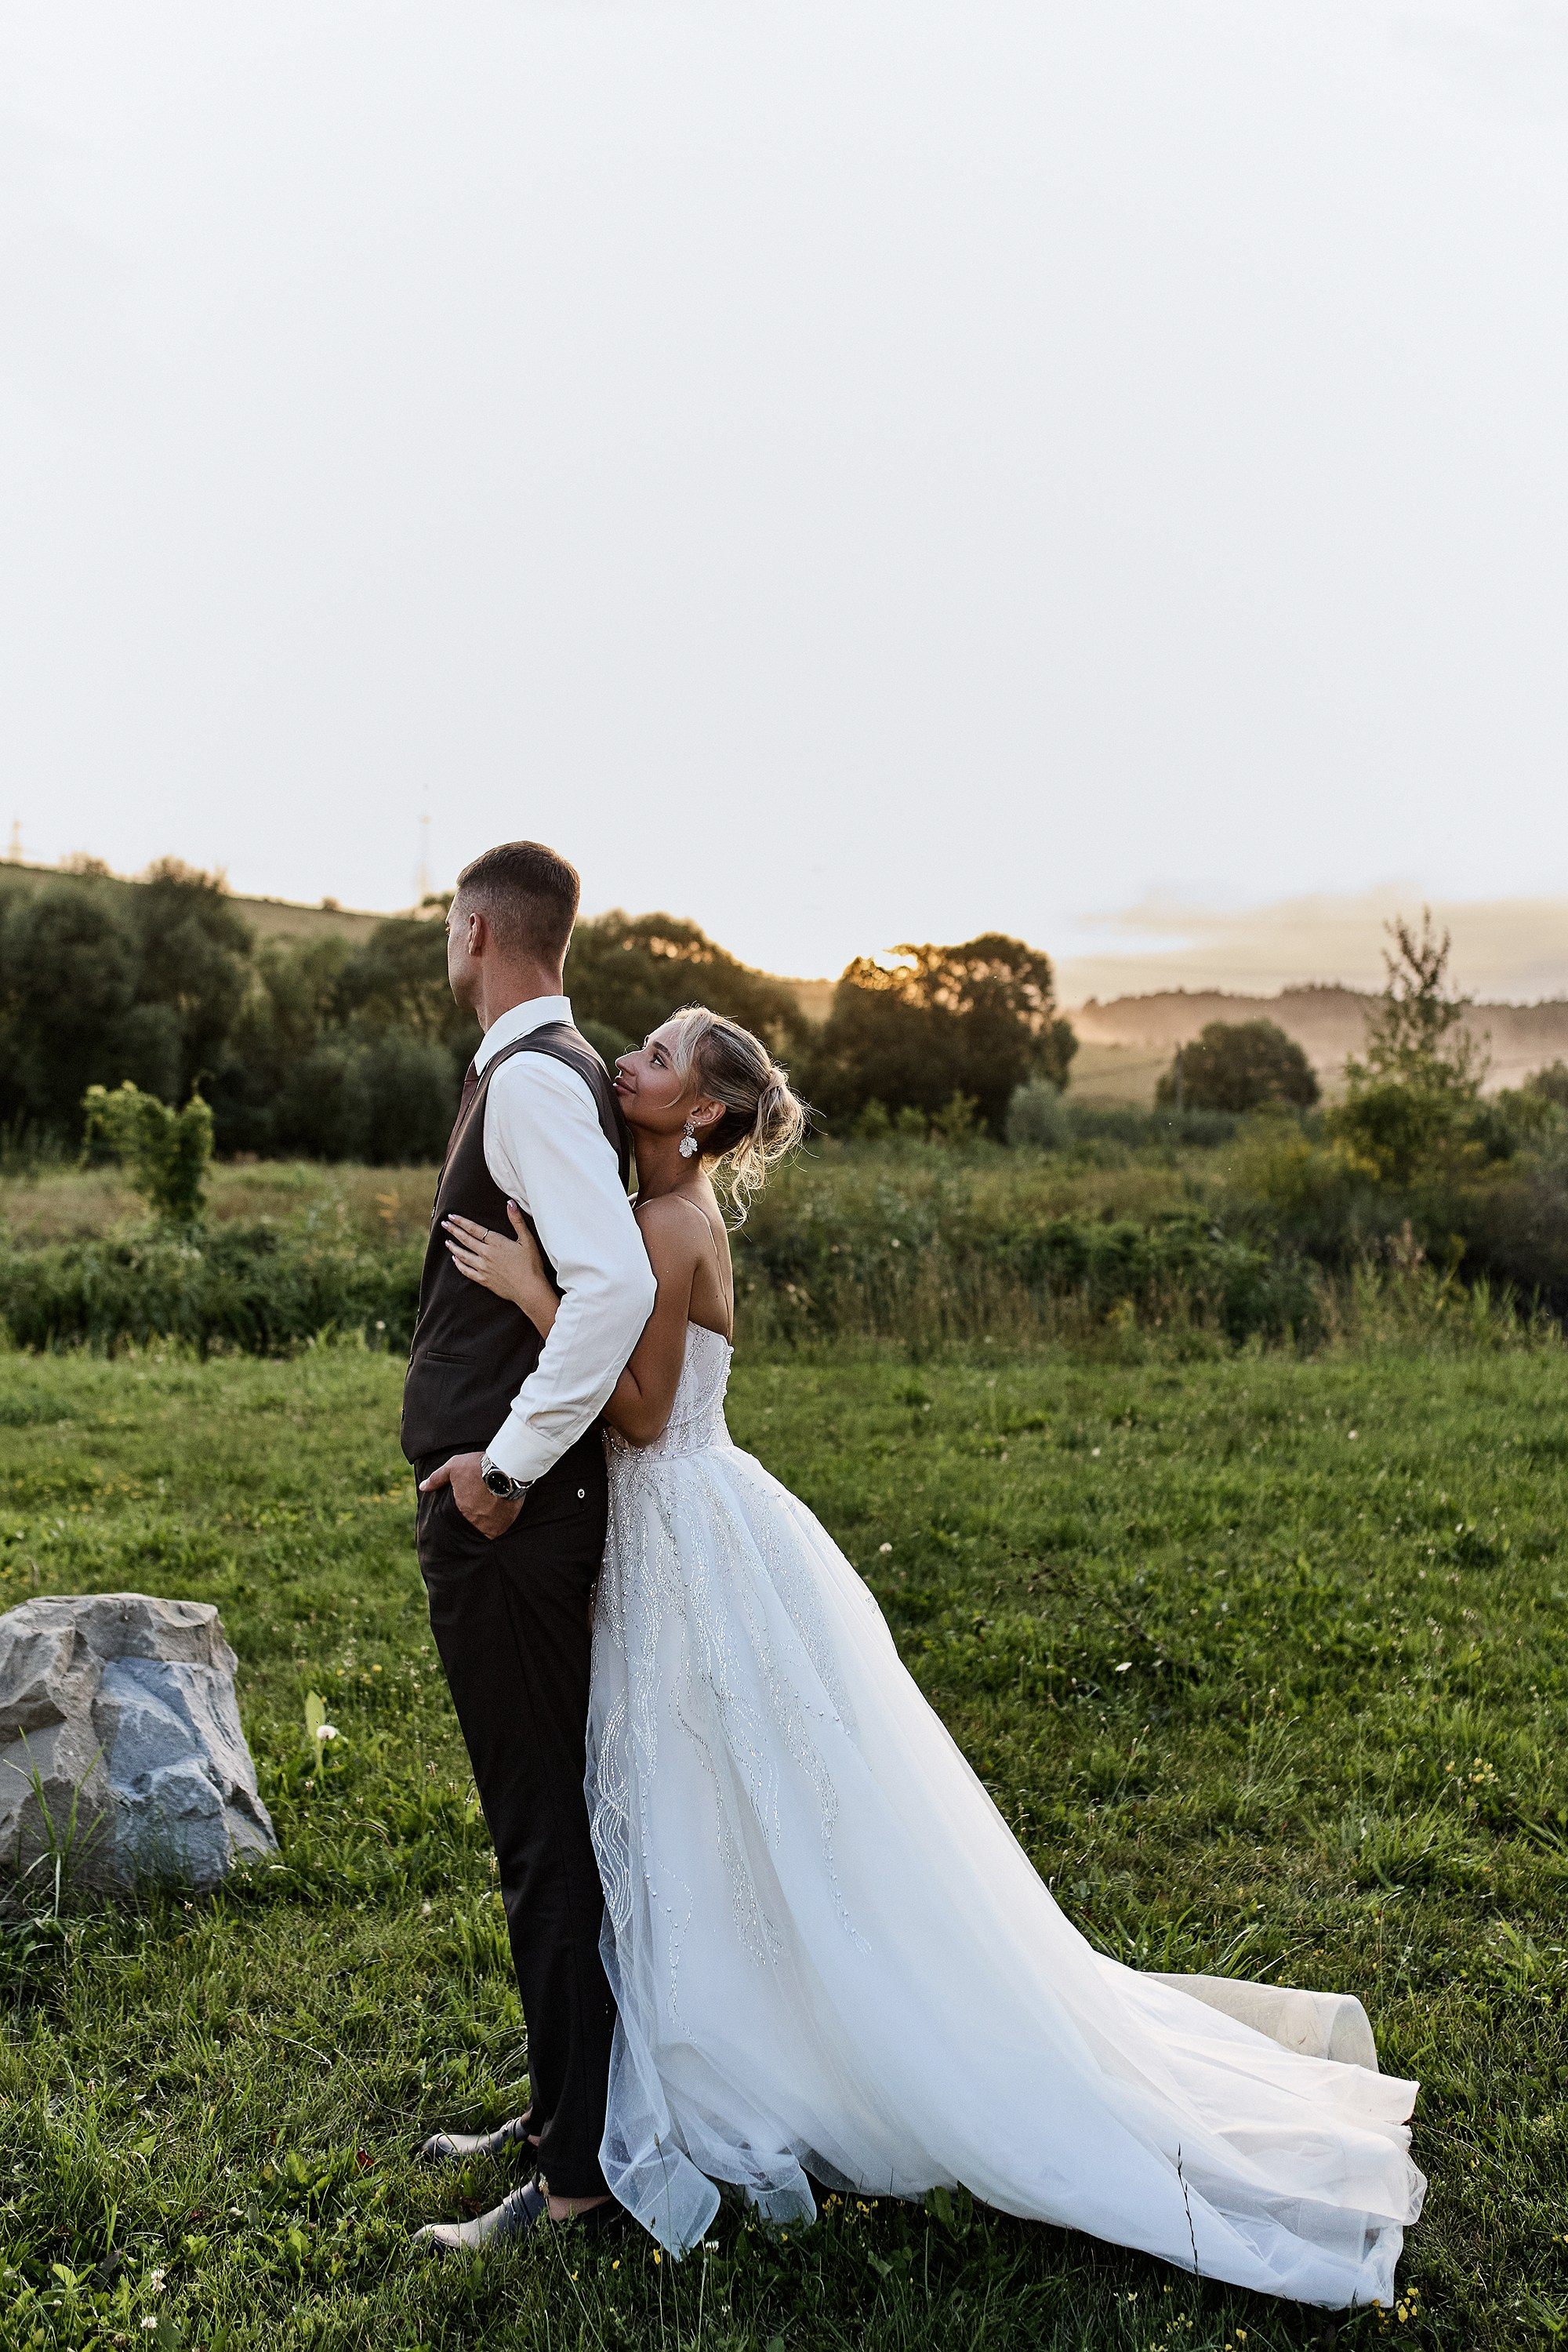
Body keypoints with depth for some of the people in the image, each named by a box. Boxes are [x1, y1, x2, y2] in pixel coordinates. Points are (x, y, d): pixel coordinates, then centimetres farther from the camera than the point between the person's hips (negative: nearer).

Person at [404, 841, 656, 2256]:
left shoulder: (534, 1080, -16)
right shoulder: (553, 1071, 15)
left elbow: (615, 1284, -30)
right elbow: (602, 1268, 23)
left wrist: (509, 1463, -24)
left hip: (504, 1509, -10)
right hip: (501, 1504, 10)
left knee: (545, 1834, -1)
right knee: (540, 1820, 20)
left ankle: (581, 2178, 13)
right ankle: (563, 2106, 36)